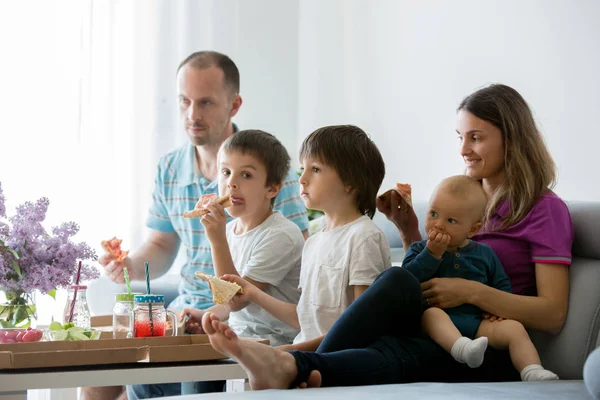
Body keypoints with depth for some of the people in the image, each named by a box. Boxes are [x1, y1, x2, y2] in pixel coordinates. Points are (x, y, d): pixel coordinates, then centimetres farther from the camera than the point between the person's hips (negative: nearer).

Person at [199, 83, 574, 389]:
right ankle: (305, 372, -49)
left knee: (394, 353, -36)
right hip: (440, 335, 5)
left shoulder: (545, 210, 2)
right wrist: (410, 231, 9)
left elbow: (553, 314, -7)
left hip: (494, 354, -5)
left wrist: (471, 291, -17)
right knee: (399, 281, -30)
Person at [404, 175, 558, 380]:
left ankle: (532, 372, -30)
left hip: (477, 321, 3)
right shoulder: (419, 249, 13)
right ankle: (462, 348, -59)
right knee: (430, 313, -35)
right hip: (441, 318, -2)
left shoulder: (484, 253, 17)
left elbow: (502, 285, 20)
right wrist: (432, 254, -13)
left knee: (514, 328, -20)